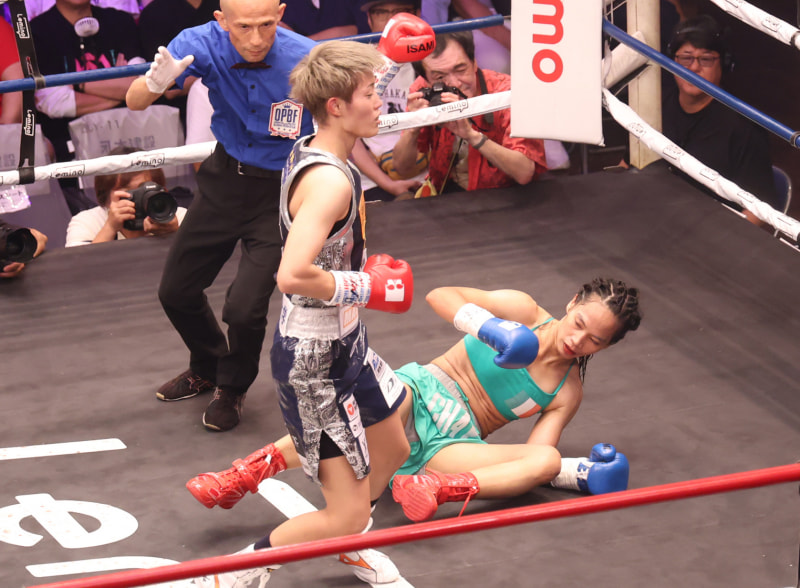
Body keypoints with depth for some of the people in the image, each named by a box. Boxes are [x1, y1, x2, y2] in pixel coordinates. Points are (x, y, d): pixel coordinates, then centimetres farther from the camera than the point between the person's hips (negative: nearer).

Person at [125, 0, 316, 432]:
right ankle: (207, 369, 47)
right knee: (176, 292, 15)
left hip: (281, 190, -4)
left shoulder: (306, 61, -28)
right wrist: (156, 83, -41)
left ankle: (232, 389, 21)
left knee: (244, 309, -14)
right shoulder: (203, 45, -20)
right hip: (225, 180, 4)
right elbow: (134, 101, -20)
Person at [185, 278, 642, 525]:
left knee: (547, 460, -26)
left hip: (455, 444, 2)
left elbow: (534, 456, 0)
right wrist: (490, 328, -17)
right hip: (424, 392, -2)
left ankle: (434, 487, -47)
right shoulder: (522, 312, 5)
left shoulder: (567, 393, 11)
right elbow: (441, 296, -3)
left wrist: (585, 472, -16)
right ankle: (246, 475, -44)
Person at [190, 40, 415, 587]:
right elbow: (292, 276, -39)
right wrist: (365, 287, -26)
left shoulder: (309, 152, 2)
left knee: (392, 449, 30)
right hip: (314, 362, -10)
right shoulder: (330, 182, -29)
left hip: (344, 342, 10)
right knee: (347, 515, -5)